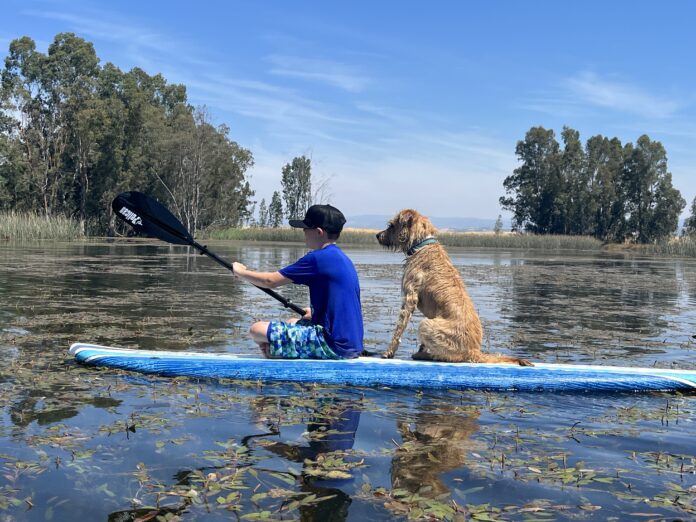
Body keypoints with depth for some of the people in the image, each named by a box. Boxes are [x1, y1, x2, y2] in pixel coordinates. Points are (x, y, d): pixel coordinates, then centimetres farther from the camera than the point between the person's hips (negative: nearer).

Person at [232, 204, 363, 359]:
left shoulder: (319, 258, -15)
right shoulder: (341, 258, 13)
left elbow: (270, 281, -9)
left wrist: (240, 272, 5)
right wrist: (314, 313, 18)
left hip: (334, 346, -10)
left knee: (257, 330, -10)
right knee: (291, 323, 32)